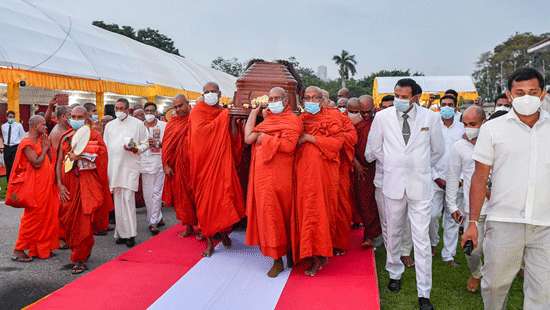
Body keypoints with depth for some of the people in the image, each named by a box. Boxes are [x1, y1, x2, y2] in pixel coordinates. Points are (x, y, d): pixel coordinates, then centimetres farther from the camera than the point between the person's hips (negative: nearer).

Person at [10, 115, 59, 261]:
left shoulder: (40, 140, 12)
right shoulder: (27, 143, -13)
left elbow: (50, 160, 10)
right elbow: (37, 163, -20)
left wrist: (47, 146, 2)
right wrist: (45, 149, -10)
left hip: (46, 184, 9)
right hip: (35, 185, -9)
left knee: (47, 216, 11)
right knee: (32, 218, -3)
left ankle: (42, 248, 20)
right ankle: (18, 250, 7)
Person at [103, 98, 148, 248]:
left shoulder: (137, 124, 2)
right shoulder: (109, 125, 13)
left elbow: (146, 143, 4)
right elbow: (105, 146, 16)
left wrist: (136, 149, -15)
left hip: (130, 166, -4)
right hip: (113, 167, 4)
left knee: (128, 199, -9)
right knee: (117, 200, 5)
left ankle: (130, 233, -2)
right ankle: (121, 232, 13)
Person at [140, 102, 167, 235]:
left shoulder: (163, 126, 2)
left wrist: (158, 143, -17)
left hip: (159, 163, -3)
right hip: (144, 163, 3)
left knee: (156, 193, -3)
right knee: (147, 193, 6)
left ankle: (153, 222, 3)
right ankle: (158, 218, 21)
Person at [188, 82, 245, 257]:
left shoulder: (224, 113, 13)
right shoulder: (197, 112, 2)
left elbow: (233, 139, 7)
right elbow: (201, 130, -18)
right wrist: (223, 117, -14)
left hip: (222, 162, 3)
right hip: (204, 161, -3)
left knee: (224, 196, -1)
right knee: (206, 199, -1)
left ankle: (224, 232, 20)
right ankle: (209, 240, 7)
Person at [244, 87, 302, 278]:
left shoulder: (292, 120, -6)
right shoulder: (268, 119, 18)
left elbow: (288, 145, -21)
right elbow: (248, 138, 9)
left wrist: (265, 138, -13)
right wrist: (254, 112, 7)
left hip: (277, 174, -7)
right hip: (262, 173, 7)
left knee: (273, 213, -3)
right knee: (266, 210, 10)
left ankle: (278, 260, 7)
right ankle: (275, 250, 23)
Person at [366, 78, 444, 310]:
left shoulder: (431, 118, -5)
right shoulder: (382, 117, -4)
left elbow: (438, 150, 10)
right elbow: (374, 148, 9)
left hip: (420, 184, -1)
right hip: (393, 183, 1)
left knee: (421, 239, 0)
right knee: (393, 233, 16)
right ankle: (395, 273, 39)